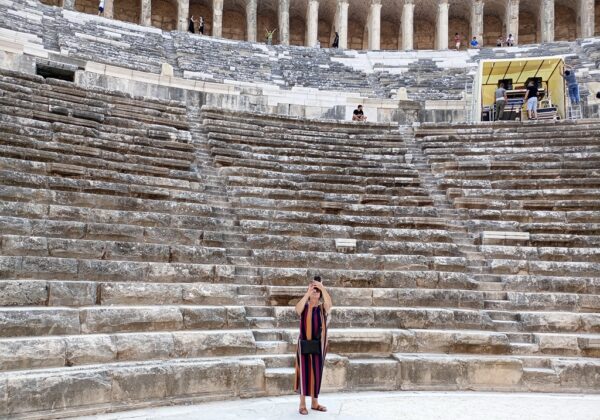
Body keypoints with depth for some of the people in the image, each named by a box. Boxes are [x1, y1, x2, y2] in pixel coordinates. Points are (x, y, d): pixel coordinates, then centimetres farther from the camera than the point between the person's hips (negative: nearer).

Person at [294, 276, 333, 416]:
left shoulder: (323, 307, 1)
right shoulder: (304, 306, -1)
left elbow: (330, 303, -22)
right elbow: (298, 308, -25)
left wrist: (322, 288, -32)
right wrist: (308, 293, -35)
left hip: (319, 344, 2)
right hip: (305, 343, -2)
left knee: (317, 372, 8)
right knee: (304, 371, -2)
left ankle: (314, 402, 20)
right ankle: (302, 404, 4)